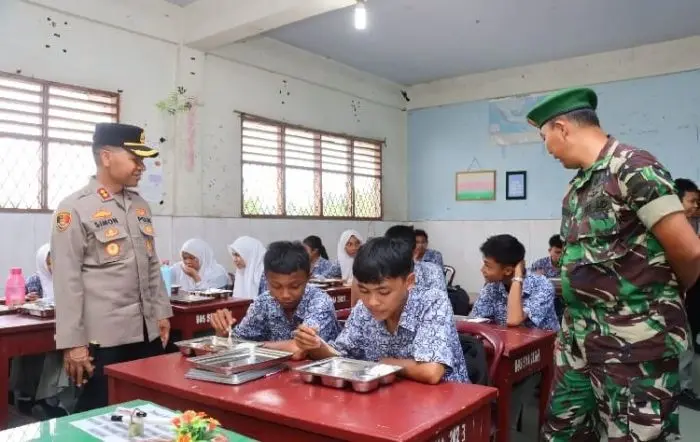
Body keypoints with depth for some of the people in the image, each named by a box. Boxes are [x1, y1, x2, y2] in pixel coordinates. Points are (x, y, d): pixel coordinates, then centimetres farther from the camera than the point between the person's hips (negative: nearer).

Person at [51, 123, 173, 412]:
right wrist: (72, 343, -13)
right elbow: (67, 281, -11)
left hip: (147, 332, 6)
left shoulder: (141, 206, 11)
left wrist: (161, 312, 13)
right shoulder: (74, 209, -9)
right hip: (102, 337, -6)